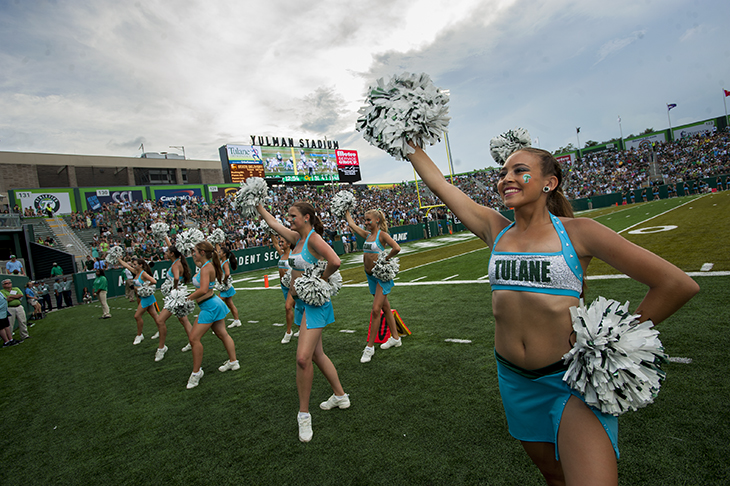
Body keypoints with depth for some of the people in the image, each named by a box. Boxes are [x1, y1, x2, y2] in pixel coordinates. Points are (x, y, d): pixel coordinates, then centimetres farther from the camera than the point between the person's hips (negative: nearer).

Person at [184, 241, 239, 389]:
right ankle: (233, 362, 27)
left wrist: (188, 298, -18)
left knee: (194, 338, -6)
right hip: (214, 304, 10)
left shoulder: (206, 268, -20)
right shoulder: (208, 265, 7)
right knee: (222, 334, 17)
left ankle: (196, 372, 4)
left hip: (209, 306, -10)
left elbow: (203, 290, -29)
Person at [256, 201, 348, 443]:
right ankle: (340, 396, 33)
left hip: (315, 304, -9)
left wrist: (320, 281, -19)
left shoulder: (314, 238, -17)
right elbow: (272, 222, 22)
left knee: (303, 358, -13)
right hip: (301, 302, 10)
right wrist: (257, 205, 25)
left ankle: (304, 414, 4)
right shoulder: (296, 238, 9)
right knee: (316, 354, 17)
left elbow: (334, 262, -32)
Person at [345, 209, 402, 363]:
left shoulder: (382, 234, -10)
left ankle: (370, 347, -2)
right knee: (385, 308, 16)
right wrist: (346, 211, 30)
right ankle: (395, 338, 29)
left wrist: (385, 259, -15)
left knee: (376, 310, -9)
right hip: (371, 276, 8)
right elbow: (352, 224, 23)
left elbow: (396, 248, -25)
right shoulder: (367, 234, 11)